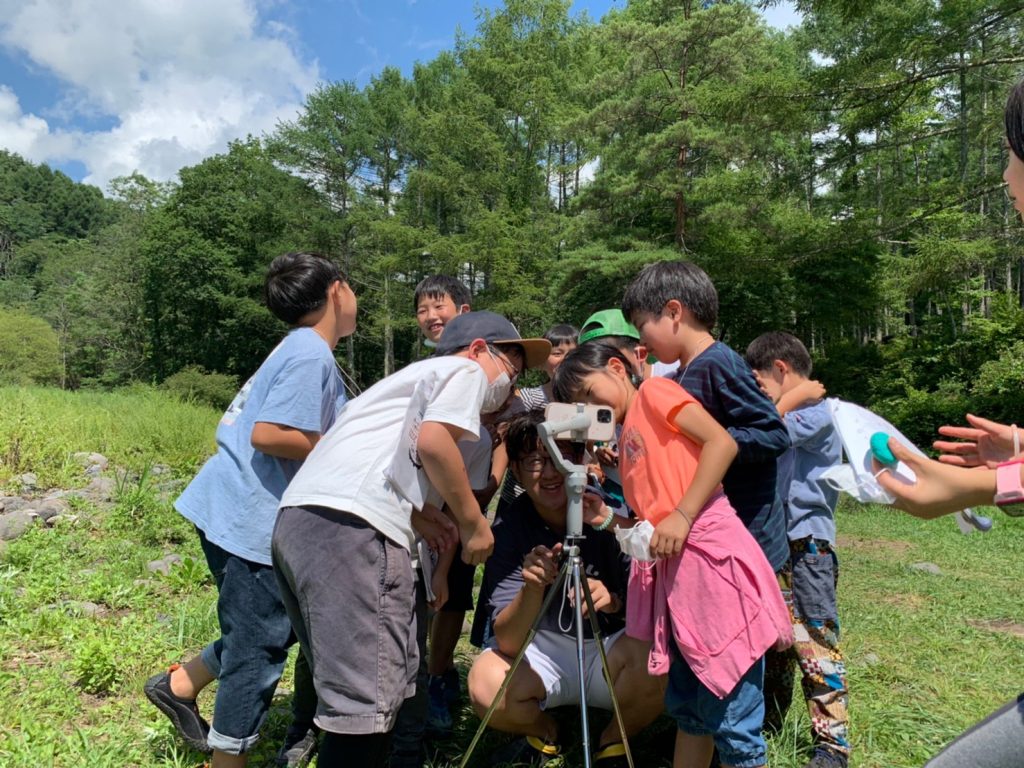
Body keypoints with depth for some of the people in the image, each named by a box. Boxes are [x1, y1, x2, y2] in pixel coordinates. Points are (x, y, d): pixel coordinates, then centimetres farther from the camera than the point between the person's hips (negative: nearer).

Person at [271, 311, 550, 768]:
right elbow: (433, 441, -10)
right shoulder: (465, 370, 9)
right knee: (369, 700, -8)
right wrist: (473, 522, 0)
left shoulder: (416, 372, 34)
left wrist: (417, 519, 22)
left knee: (354, 690, 17)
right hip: (351, 525, -10)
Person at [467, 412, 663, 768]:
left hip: (610, 649, 0)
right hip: (544, 653, 1)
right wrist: (533, 588, -39)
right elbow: (507, 642, -20)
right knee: (485, 683, -27)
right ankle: (545, 734, 8)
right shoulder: (508, 530, -15)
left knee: (652, 654, -31)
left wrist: (614, 601, -37)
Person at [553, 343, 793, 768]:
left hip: (711, 556, -9)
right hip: (673, 569, 9)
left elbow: (722, 442, -14)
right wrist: (607, 518, 4)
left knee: (731, 717, 0)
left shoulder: (653, 391, 0)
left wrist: (682, 515, -18)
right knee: (686, 707, 18)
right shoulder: (627, 439, 21)